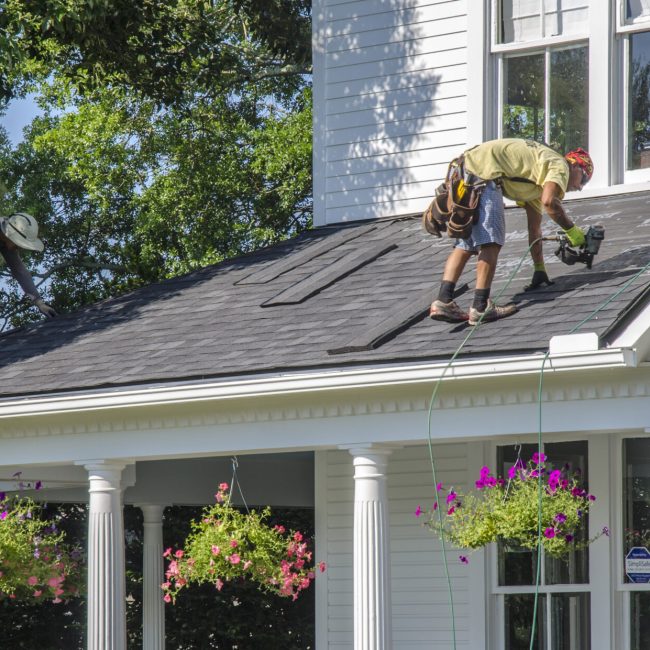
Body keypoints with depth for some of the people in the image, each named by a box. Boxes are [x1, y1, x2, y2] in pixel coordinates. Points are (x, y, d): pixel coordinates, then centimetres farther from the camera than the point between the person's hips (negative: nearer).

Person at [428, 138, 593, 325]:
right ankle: (481, 307, -13)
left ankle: (443, 302, -1)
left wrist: (539, 270, 38)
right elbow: (549, 202, -17)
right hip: (482, 171, -10)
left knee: (465, 244, 10)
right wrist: (571, 229, -5)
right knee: (490, 242, -9)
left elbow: (534, 229, 37)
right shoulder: (559, 165, 4)